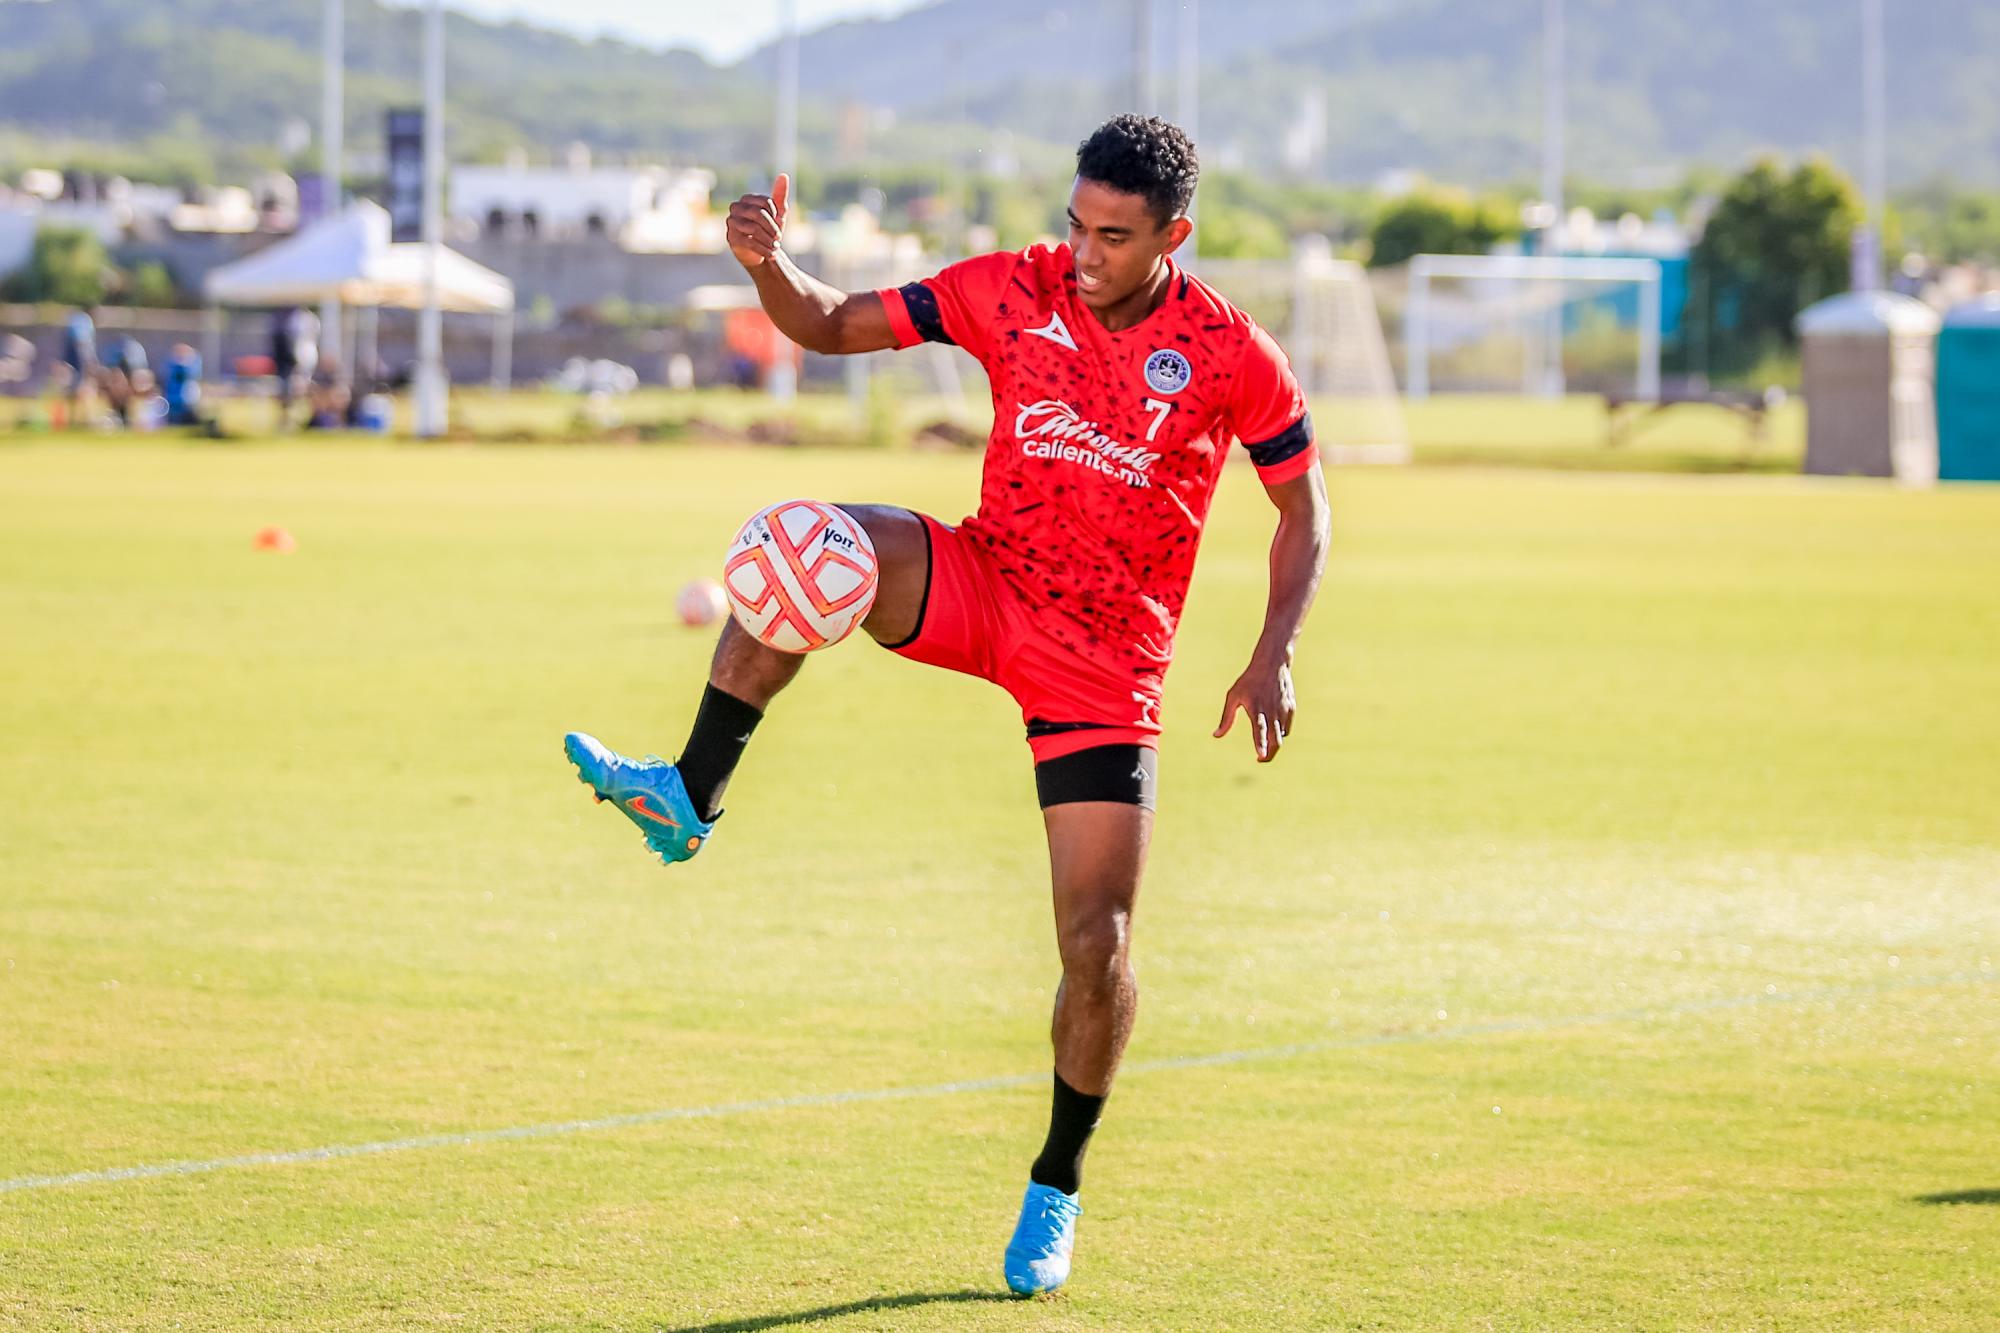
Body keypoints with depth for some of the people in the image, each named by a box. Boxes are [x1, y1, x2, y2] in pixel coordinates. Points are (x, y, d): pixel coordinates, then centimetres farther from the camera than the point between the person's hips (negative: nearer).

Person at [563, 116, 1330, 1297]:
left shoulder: (1231, 356, -10)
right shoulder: (1016, 292, -4)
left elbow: (1304, 505, 0)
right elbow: (835, 326, 1)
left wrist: (1274, 657, -12)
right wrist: (771, 266, -22)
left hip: (1106, 665, -2)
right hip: (984, 583, 2)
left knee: (1097, 944, -7)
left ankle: (1057, 1191, 15)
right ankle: (689, 801, -26)